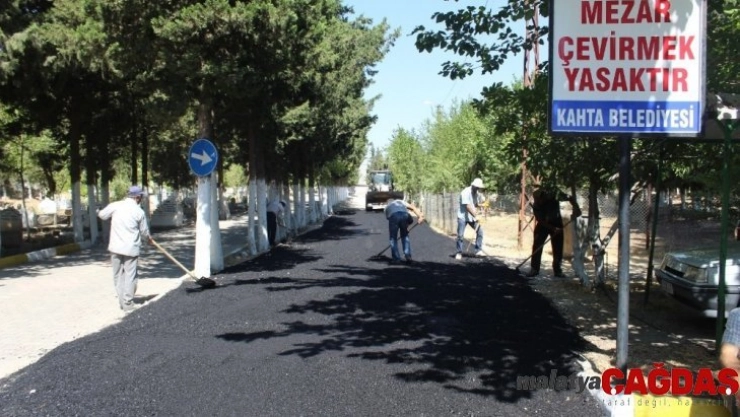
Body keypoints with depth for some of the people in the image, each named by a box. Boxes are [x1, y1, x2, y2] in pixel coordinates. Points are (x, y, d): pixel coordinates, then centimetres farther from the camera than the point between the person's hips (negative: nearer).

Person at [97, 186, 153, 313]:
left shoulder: (115, 206, -3)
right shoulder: (139, 212, -5)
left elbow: (101, 215, 9)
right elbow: (144, 231, 3)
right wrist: (149, 239, 25)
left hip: (116, 247, 2)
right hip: (131, 248, -2)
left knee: (118, 275, 13)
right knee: (130, 276, 4)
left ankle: (122, 301, 17)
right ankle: (127, 304, 3)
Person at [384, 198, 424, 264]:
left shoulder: (387, 207, 39)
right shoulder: (401, 202, 39)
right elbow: (412, 207, 21)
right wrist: (420, 216, 9)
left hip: (393, 216, -1)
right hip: (404, 215, 1)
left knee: (393, 238, 13)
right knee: (405, 236, 20)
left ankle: (396, 258, 10)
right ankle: (408, 255, 11)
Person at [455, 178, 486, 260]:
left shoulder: (476, 193, 6)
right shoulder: (465, 193, -19)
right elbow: (468, 206, -25)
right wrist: (476, 216, -28)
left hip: (472, 216, 7)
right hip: (463, 217, -7)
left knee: (480, 231, -2)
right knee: (460, 235, -7)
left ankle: (478, 250, 6)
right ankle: (459, 253, 6)